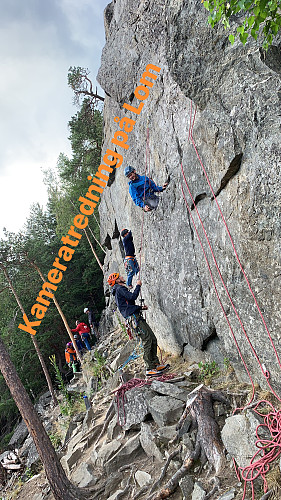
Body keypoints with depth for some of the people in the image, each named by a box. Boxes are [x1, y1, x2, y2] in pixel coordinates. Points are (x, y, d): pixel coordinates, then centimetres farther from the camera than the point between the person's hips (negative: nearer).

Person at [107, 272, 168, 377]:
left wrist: (141, 307, 21)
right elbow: (132, 297, -19)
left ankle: (156, 365, 12)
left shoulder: (121, 290, 27)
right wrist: (138, 285, -6)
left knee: (153, 339, 8)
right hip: (134, 318, -10)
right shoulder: (120, 289, -5)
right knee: (147, 341, -13)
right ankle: (150, 369, -9)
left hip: (137, 317, 10)